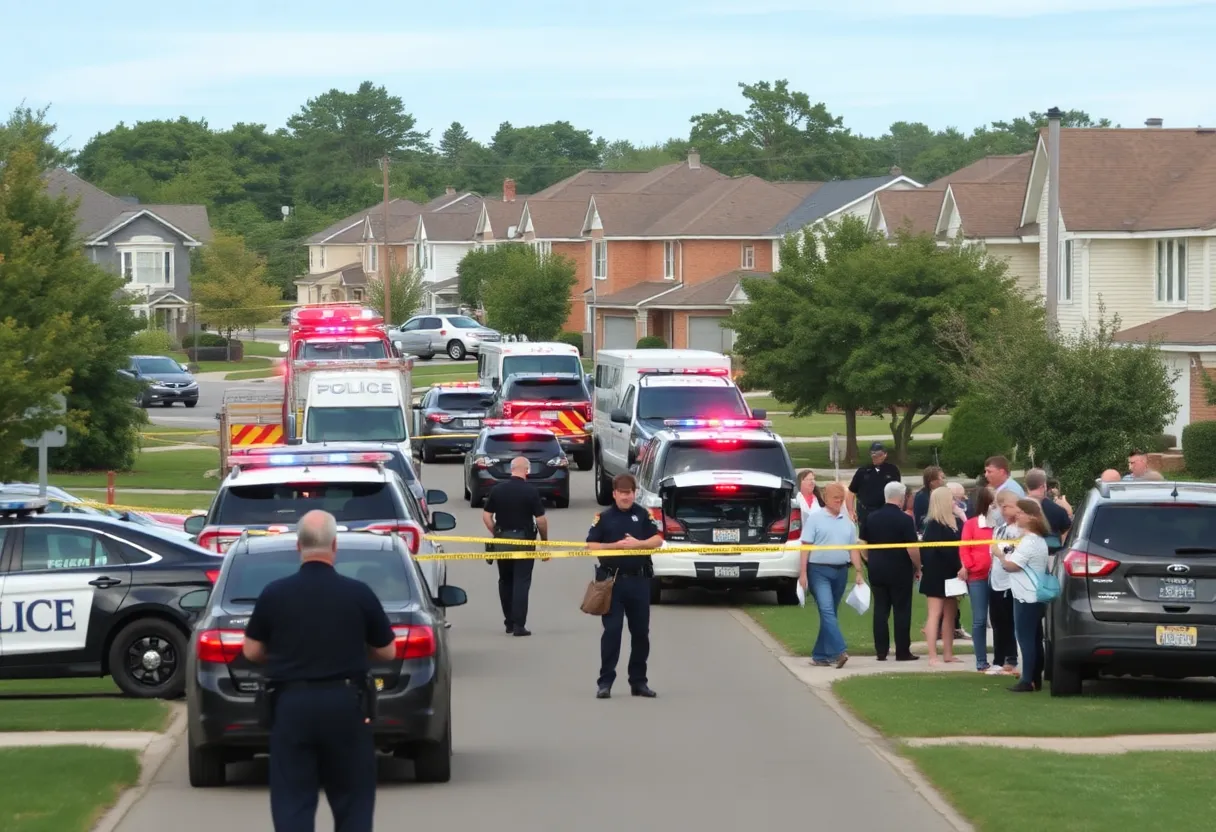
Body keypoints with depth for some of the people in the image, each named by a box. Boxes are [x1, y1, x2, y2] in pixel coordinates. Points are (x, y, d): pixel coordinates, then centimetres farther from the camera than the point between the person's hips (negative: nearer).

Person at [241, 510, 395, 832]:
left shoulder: (274, 594, -4)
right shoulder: (359, 593, -5)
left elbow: (252, 651, 6)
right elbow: (387, 651, 5)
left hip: (291, 703, 0)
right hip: (345, 703, 0)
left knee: (292, 802, 3)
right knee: (352, 800, 11)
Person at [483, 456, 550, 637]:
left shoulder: (498, 489, 1)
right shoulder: (531, 491, -10)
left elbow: (486, 516, 2)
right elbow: (541, 520, -10)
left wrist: (496, 533, 12)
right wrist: (545, 540, 3)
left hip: (502, 540, 3)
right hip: (524, 541, -3)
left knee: (505, 581, 16)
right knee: (521, 583, -1)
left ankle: (509, 622, 21)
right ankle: (519, 625, -7)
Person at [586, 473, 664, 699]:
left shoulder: (643, 515, 7)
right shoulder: (604, 517, 2)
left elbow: (658, 540, 3)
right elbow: (591, 545, -1)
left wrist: (638, 543, -14)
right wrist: (616, 545, -13)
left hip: (639, 580, 2)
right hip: (612, 581, -2)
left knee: (640, 631, 7)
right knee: (611, 630, -5)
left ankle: (638, 681, 16)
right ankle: (605, 681, -1)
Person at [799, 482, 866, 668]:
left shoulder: (847, 522, 13)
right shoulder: (815, 519, -1)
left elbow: (853, 548, 15)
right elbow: (806, 547, -5)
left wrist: (858, 572, 7)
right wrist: (803, 573, -11)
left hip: (841, 572, 5)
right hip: (819, 570, -5)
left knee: (830, 613, 8)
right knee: (827, 610, -16)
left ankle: (820, 655, 14)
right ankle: (839, 651, -25)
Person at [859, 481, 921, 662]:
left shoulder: (871, 518, 3)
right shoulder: (905, 520, -13)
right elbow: (912, 548, -16)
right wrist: (917, 568, -3)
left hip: (876, 570, 4)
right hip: (900, 571, -4)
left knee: (880, 610, 8)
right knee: (901, 611, 2)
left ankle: (881, 651, 7)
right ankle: (902, 652, 4)